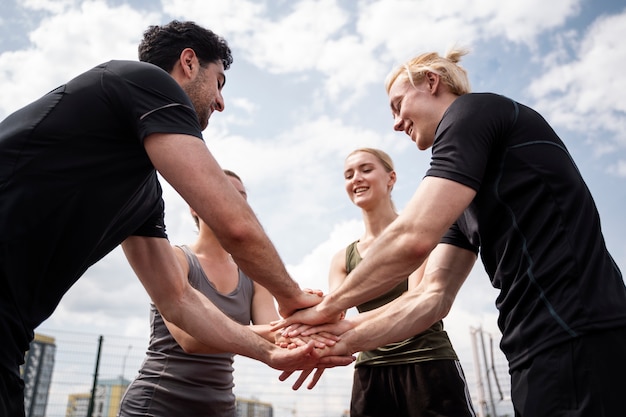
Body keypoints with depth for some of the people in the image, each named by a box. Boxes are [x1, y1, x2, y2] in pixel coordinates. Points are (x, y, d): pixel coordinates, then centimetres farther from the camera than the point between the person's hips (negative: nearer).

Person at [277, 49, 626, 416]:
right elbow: (434, 296, 13)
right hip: (545, 349, 9)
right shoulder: (465, 195, 21)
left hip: (577, 342, -9)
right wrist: (342, 337, 4)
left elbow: (413, 238, -19)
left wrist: (327, 307, -5)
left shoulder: (473, 111, -5)